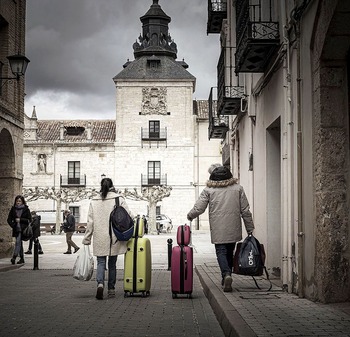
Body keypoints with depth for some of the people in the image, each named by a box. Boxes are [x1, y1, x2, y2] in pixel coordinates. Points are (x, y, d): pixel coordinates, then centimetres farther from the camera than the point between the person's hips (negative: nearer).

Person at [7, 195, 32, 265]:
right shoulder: (13, 209, 7)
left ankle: (14, 257, -23)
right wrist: (13, 225, -6)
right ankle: (22, 258, 18)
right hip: (16, 229, 4)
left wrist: (20, 219, -11)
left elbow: (29, 220, -2)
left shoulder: (26, 209, -1)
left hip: (23, 229, -4)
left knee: (18, 242, -17)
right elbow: (9, 219, 9)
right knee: (20, 243, 11)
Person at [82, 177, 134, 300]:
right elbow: (129, 215, -5)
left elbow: (90, 222, 2)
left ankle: (100, 284, -21)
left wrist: (86, 239, 6)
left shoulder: (94, 201, 2)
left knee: (101, 262, 4)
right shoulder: (119, 199, -3)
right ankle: (111, 289, 17)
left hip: (100, 238, 0)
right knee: (112, 263, 12)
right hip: (114, 238, 0)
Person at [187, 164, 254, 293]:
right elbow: (245, 210, 4)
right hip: (234, 229, 3)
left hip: (218, 230, -3)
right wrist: (250, 228, 10)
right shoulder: (238, 188, 5)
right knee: (229, 252, 16)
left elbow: (198, 208, -3)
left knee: (221, 252, 0)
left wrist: (190, 216, 19)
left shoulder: (209, 190, -2)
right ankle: (226, 279, 23)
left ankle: (226, 274, -23)